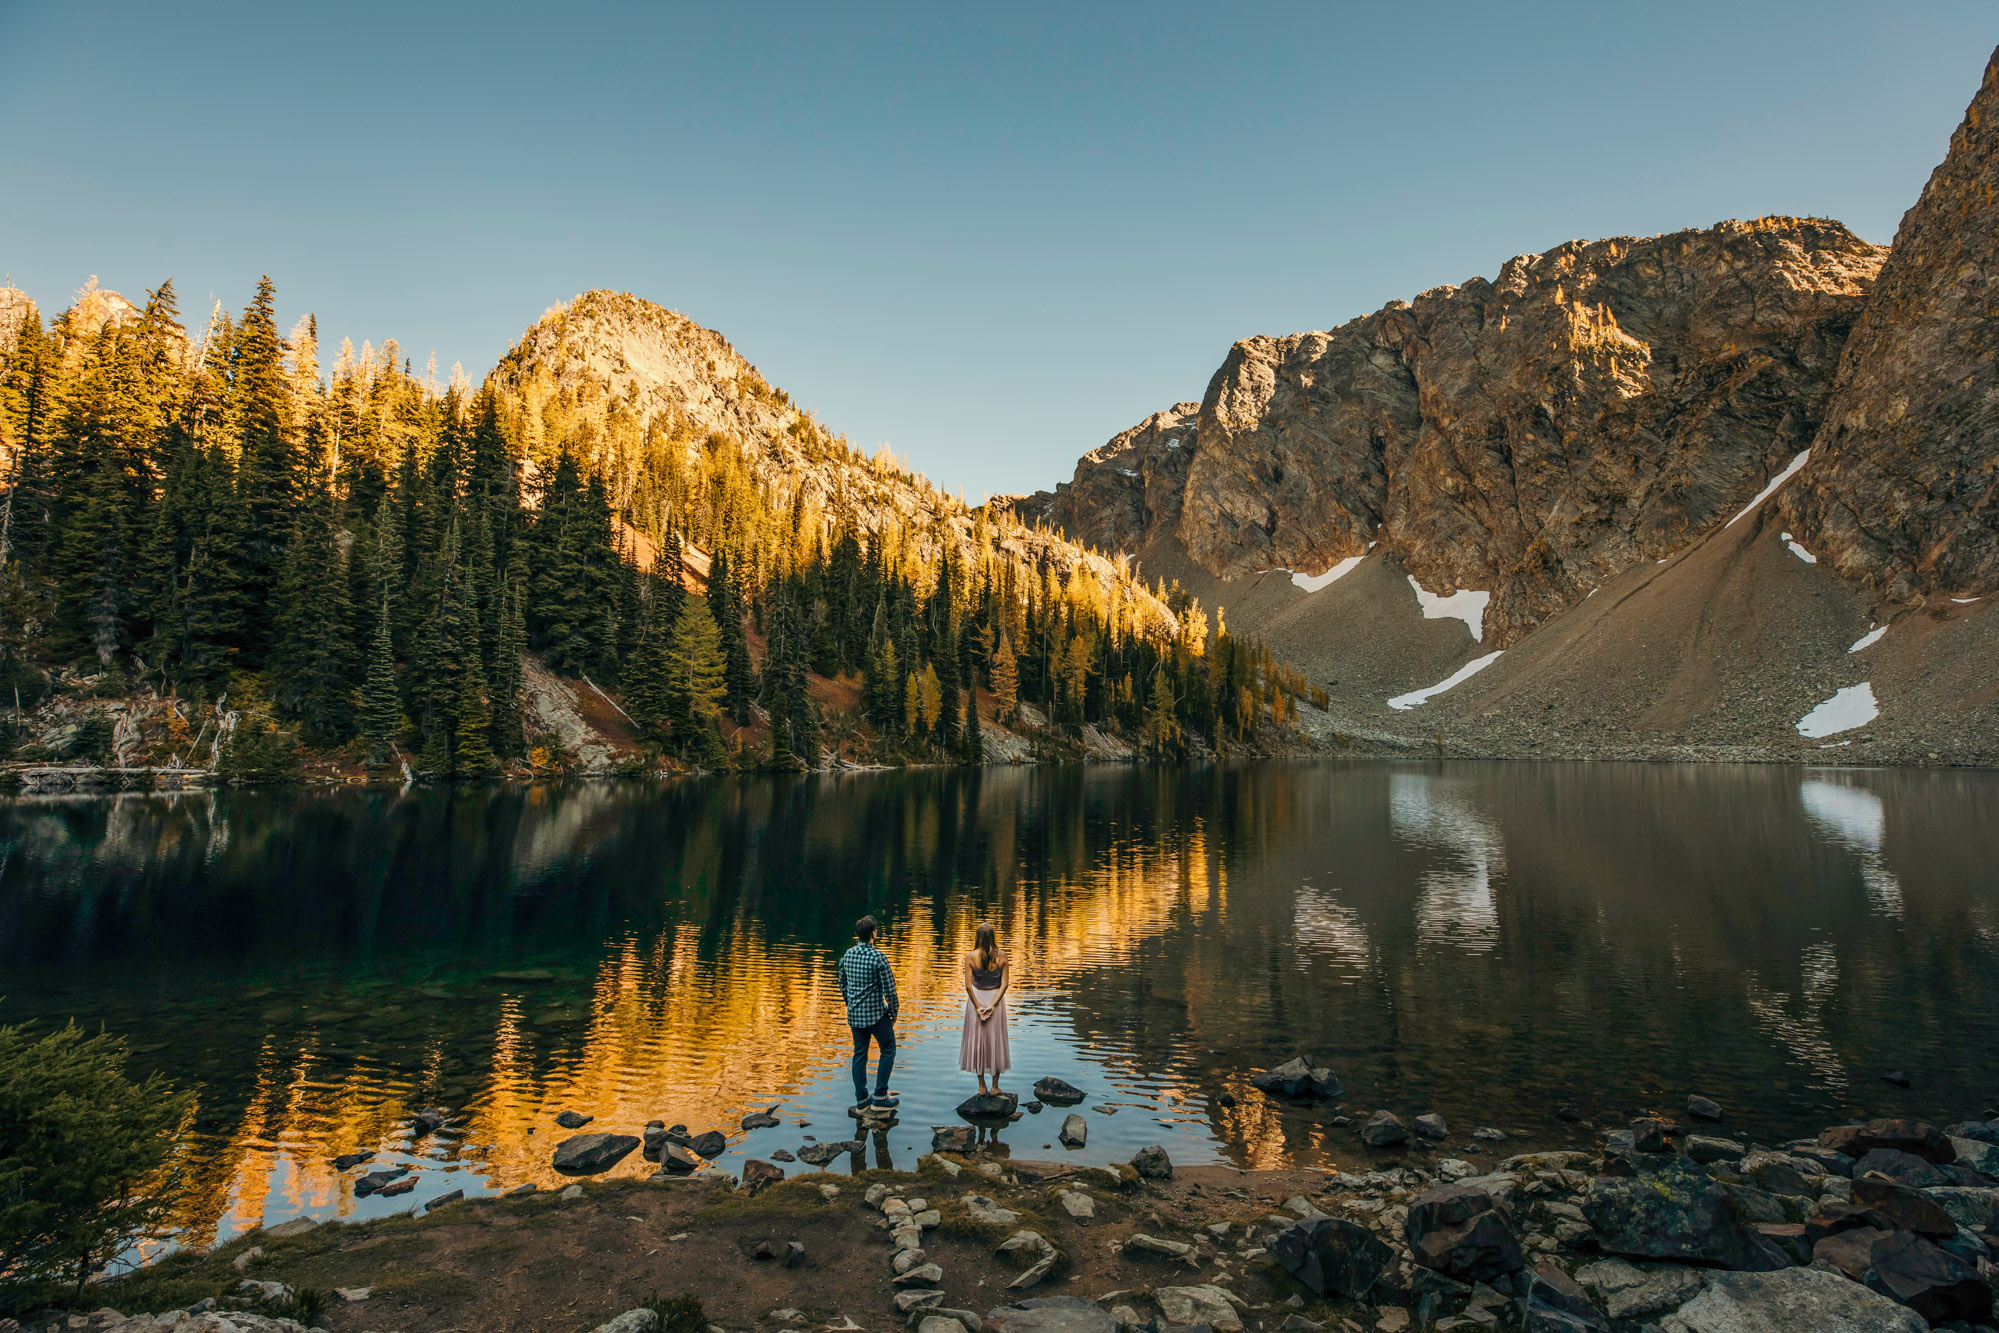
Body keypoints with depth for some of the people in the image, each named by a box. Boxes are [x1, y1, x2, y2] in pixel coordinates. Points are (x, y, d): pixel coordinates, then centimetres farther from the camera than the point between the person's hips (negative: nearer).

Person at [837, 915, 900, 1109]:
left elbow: (843, 986, 12)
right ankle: (880, 1095, 8)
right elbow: (889, 989, -15)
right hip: (876, 1013, -6)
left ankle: (861, 1099, 19)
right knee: (888, 1050, 10)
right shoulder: (878, 957, -17)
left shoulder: (847, 955, 2)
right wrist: (893, 1011, 0)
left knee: (859, 1054, 13)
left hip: (854, 1014, 6)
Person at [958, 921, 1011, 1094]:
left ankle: (982, 1085, 19)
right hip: (996, 998, 1)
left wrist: (978, 1006, -8)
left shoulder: (970, 957, -14)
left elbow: (968, 985, -14)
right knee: (996, 1040, 13)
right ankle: (995, 1085, 20)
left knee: (977, 1039, 12)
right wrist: (993, 1005, -10)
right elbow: (1005, 984, -11)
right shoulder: (1001, 956, -10)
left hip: (976, 998, -1)